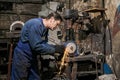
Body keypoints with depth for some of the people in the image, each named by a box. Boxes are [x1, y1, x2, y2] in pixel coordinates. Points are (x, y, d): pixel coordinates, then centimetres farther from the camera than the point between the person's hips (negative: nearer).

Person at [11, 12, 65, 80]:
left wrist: (56, 47, -7)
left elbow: (44, 44, 8)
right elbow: (36, 46, -28)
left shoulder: (45, 28, 7)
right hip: (22, 57, -9)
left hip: (32, 58, 9)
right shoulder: (35, 24, -24)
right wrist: (54, 50, -21)